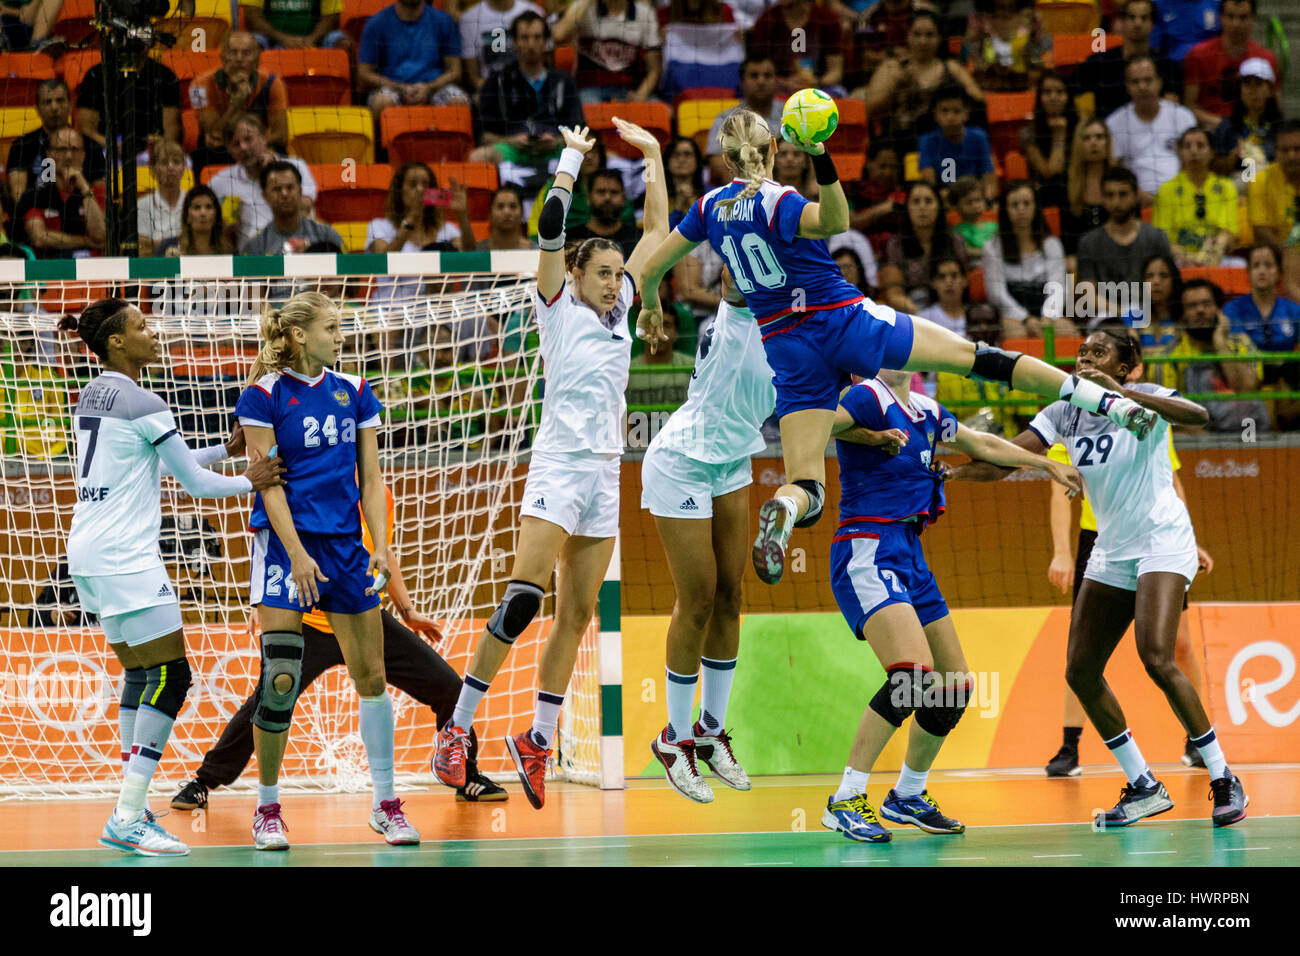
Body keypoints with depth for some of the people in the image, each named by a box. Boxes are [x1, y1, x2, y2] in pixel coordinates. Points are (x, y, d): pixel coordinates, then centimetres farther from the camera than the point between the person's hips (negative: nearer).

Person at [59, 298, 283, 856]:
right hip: (125, 556, -9)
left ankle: (133, 809, 12)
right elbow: (195, 482, -8)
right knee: (170, 675, -7)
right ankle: (126, 820, -13)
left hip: (87, 553, 9)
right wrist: (248, 482, 7)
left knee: (140, 674, 14)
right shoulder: (142, 405, -13)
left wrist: (228, 449, 18)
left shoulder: (92, 396, 14)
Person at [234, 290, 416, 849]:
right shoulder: (264, 394, -5)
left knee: (371, 676, 4)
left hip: (345, 543, 5)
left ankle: (385, 803, 14)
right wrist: (297, 553, -16)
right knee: (281, 676, -10)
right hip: (285, 539, -5)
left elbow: (370, 478, 9)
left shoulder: (353, 392, 9)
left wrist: (380, 547, -2)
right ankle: (267, 809, 2)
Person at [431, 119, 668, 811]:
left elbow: (657, 231, 18)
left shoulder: (619, 310, 14)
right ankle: (458, 726, -13)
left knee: (577, 615, 5)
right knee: (521, 601, -16)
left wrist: (653, 153, 16)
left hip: (605, 477, 6)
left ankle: (539, 741, 11)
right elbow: (551, 228, -11)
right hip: (558, 467, -6)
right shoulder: (560, 308, 0)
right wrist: (572, 157, -6)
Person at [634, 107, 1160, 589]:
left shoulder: (712, 207, 3)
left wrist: (650, 306, 32)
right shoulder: (776, 201, -12)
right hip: (845, 320, -3)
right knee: (977, 355, 6)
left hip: (788, 349, 3)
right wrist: (820, 158, -43)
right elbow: (834, 222, -36)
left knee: (807, 488, 0)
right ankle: (1107, 402, 3)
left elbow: (652, 267, 13)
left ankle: (783, 508, -38)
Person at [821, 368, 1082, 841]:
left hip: (910, 556, 9)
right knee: (914, 675, -25)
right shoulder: (868, 398, -8)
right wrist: (875, 436, -25)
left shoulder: (927, 411, 15)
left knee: (957, 683, 10)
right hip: (868, 550, -9)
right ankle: (845, 801, -20)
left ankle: (907, 795, 27)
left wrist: (1048, 465, 38)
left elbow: (983, 444, 30)